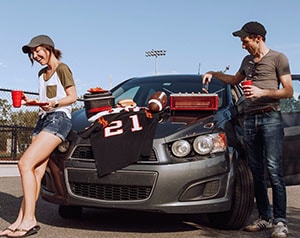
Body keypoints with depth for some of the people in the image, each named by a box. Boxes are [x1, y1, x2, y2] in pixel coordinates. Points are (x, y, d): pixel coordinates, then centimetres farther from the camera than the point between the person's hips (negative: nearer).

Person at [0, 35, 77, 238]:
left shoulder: (62, 69, 0)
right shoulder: (42, 73, 24)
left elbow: (72, 97, -5)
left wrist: (54, 103, -21)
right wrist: (31, 102, 9)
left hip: (59, 118, -7)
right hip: (43, 119, 7)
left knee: (26, 163, -20)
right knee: (37, 170, -4)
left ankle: (29, 220, -20)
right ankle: (21, 220, -9)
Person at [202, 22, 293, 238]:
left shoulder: (278, 58, 3)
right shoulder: (247, 61, 21)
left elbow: (288, 91, -2)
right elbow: (235, 80, 39)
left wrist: (263, 92, -13)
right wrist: (214, 74, 30)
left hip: (270, 117, -6)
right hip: (250, 119, 6)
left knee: (274, 170, -13)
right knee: (257, 172, 4)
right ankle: (265, 218, 10)